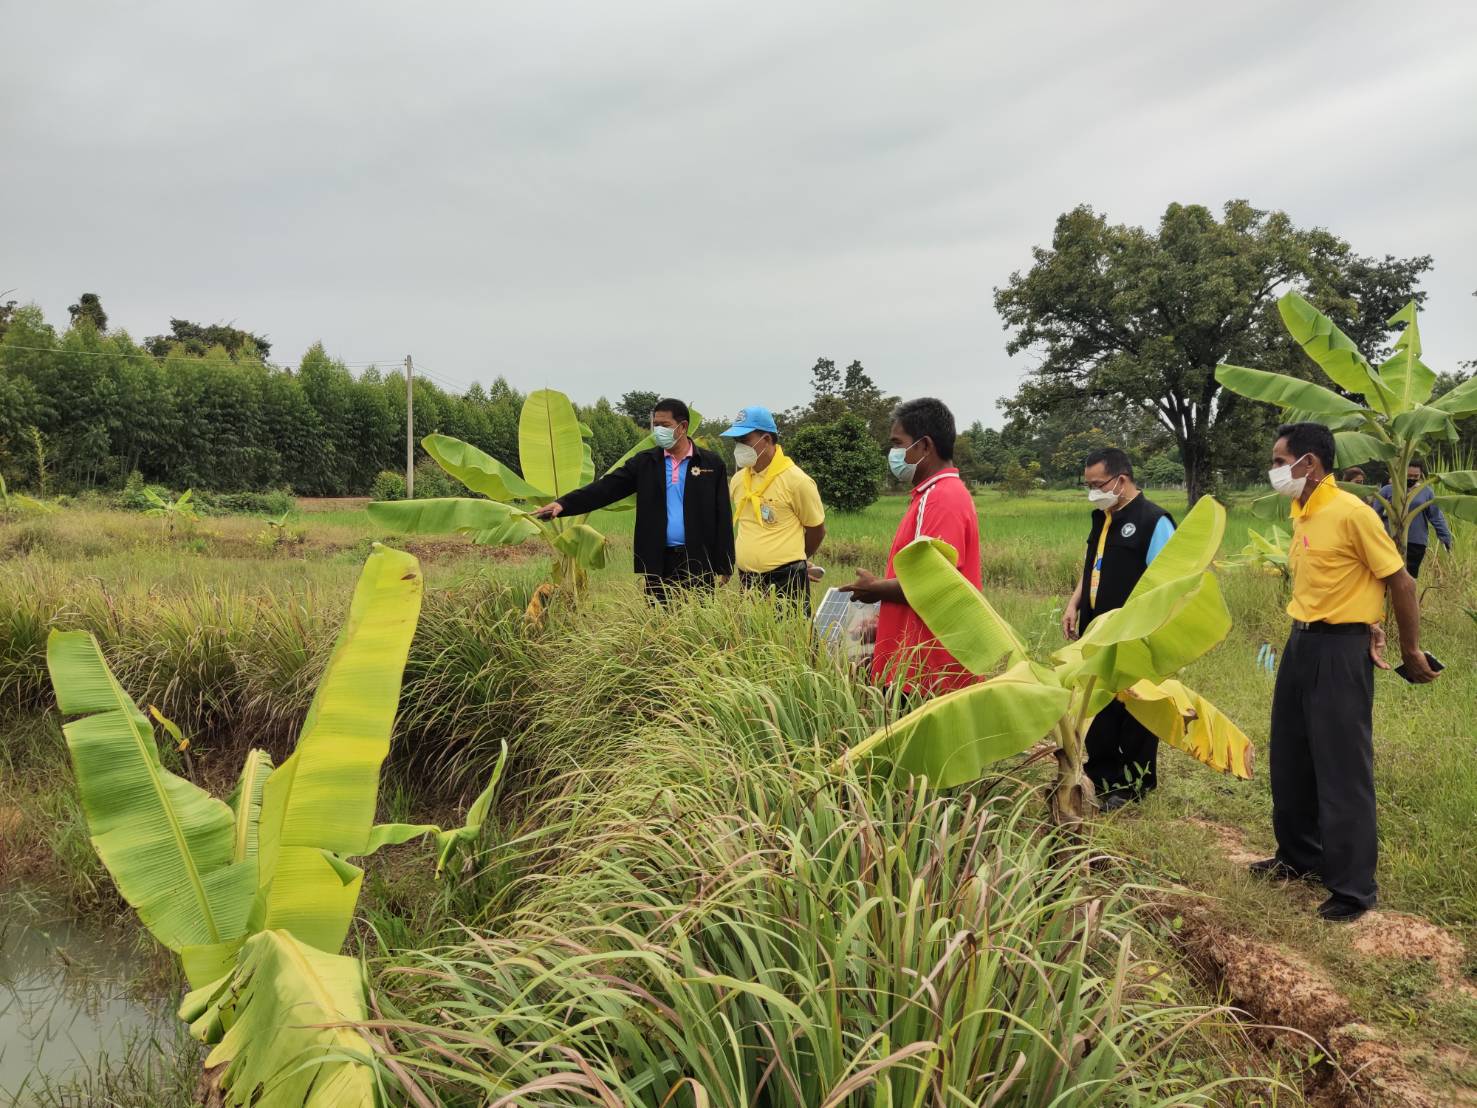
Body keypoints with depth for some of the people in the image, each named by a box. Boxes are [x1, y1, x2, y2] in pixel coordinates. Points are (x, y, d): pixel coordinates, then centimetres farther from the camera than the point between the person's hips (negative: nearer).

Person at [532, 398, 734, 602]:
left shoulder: (712, 464, 3)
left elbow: (722, 518, 1)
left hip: (698, 562, -2)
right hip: (657, 563, 2)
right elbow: (607, 487, -2)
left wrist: (723, 567, -3)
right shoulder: (644, 462, 8)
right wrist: (564, 504, -17)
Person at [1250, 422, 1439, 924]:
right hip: (1301, 641, 9)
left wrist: (1411, 652, -3)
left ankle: (1352, 887, 9)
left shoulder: (1351, 512, -17)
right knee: (1290, 758, 17)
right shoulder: (1300, 514, 9)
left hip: (1340, 648, -9)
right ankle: (1299, 856, 33)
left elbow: (1401, 582, -11)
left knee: (1342, 767, -2)